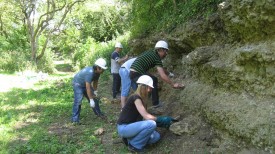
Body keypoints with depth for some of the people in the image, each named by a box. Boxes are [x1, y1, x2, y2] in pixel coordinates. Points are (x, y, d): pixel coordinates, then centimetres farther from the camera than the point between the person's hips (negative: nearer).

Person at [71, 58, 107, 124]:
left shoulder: (97, 72, -13)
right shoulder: (90, 72, -39)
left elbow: (95, 82, 4)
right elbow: (88, 88, -39)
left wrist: (95, 91, 0)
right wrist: (91, 100, -38)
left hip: (86, 84, 8)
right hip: (78, 84, -8)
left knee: (94, 98, 8)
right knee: (78, 100, -21)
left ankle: (98, 113, 23)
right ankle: (75, 119, -16)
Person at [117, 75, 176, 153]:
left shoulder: (141, 99, 10)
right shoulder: (135, 98, -18)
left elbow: (146, 116, 7)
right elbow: (146, 117, -23)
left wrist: (161, 123, 2)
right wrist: (161, 119, -10)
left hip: (130, 127, 9)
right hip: (123, 128, -9)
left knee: (156, 136, -1)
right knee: (151, 124, -26)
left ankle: (130, 139, 9)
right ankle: (134, 145, -8)